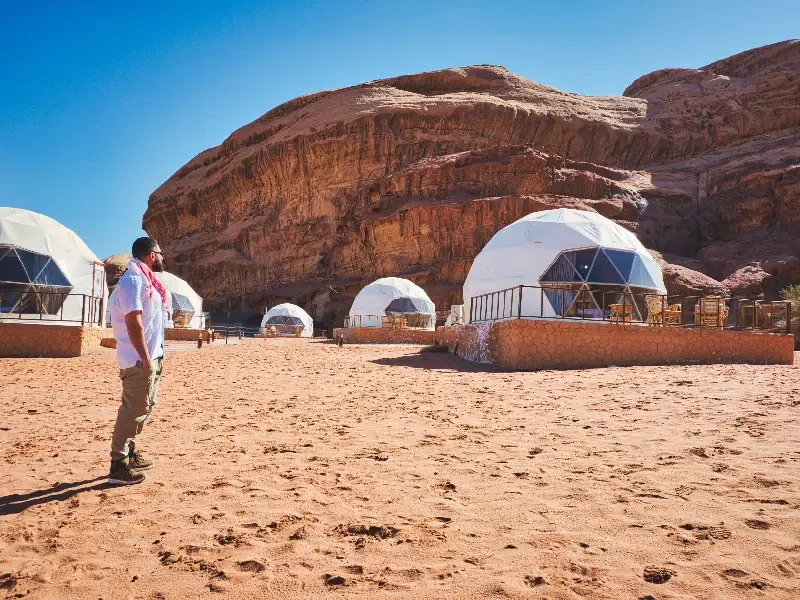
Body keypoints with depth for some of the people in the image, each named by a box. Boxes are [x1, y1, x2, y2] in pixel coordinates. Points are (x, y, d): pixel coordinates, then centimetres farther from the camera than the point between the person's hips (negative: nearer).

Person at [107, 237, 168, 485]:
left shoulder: (145, 280, 16)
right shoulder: (133, 280, -16)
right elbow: (133, 322, -23)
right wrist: (145, 359, -23)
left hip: (151, 356, 11)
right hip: (139, 360, -11)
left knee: (144, 407, 19)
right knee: (133, 410, -6)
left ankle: (130, 453, 30)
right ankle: (118, 466, 1)